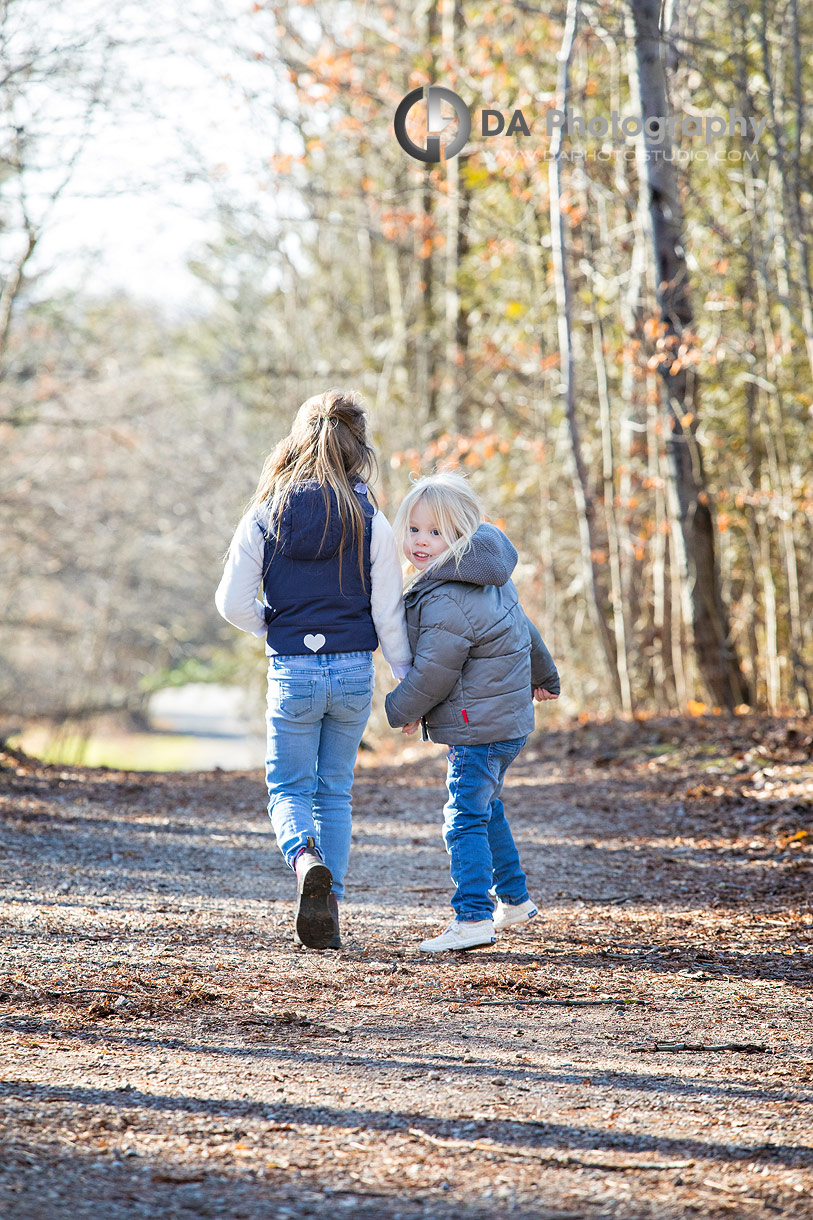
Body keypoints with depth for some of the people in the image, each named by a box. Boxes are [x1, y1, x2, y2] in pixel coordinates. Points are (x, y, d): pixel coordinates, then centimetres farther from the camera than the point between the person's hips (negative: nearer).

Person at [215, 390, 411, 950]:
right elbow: (388, 613, -5)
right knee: (335, 793, 15)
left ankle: (305, 857, -21)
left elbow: (233, 602, -4)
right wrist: (410, 681, 6)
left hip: (291, 673, -1)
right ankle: (328, 907, 10)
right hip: (353, 672, 1)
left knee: (289, 789, 11)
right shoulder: (371, 521, -6)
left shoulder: (264, 517, -4)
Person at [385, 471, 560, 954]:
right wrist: (543, 676, 40)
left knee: (466, 818, -12)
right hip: (509, 717, 11)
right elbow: (524, 628, 24)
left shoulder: (447, 602, -23)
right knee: (486, 808, 25)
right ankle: (514, 899, 36)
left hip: (479, 727, -11)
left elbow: (433, 673, -19)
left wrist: (401, 710, 0)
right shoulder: (491, 579, 9)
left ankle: (474, 917, -19)